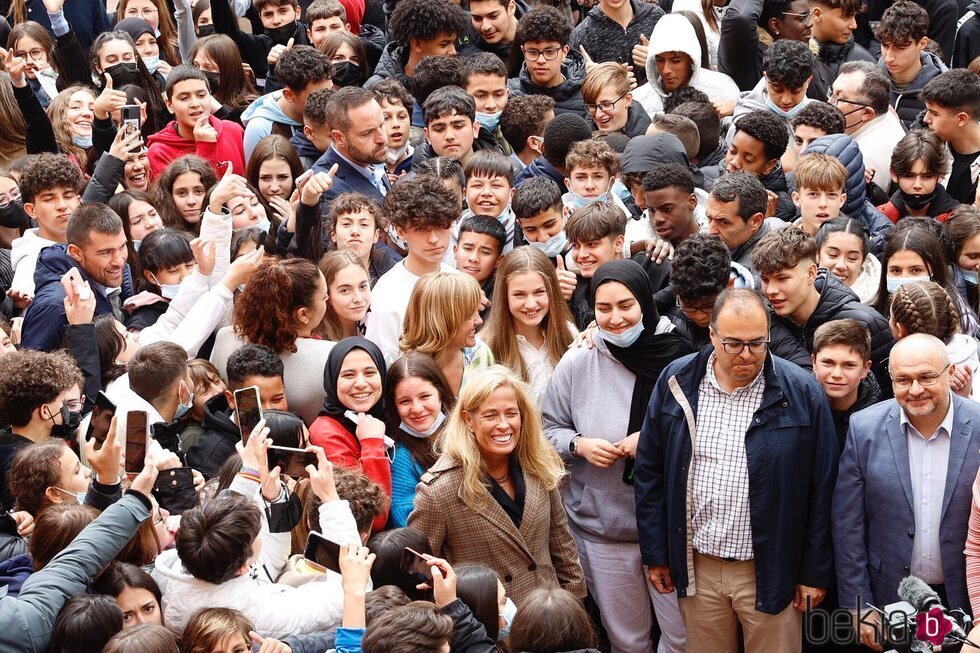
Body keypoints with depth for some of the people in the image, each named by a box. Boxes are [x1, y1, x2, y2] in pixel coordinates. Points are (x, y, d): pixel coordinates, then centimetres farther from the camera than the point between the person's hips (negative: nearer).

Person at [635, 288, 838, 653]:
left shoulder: (801, 393, -9)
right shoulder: (677, 383, -2)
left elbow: (821, 489, -4)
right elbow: (649, 473, 5)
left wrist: (815, 572, -3)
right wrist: (655, 554, 5)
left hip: (770, 570, -2)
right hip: (697, 567, 2)